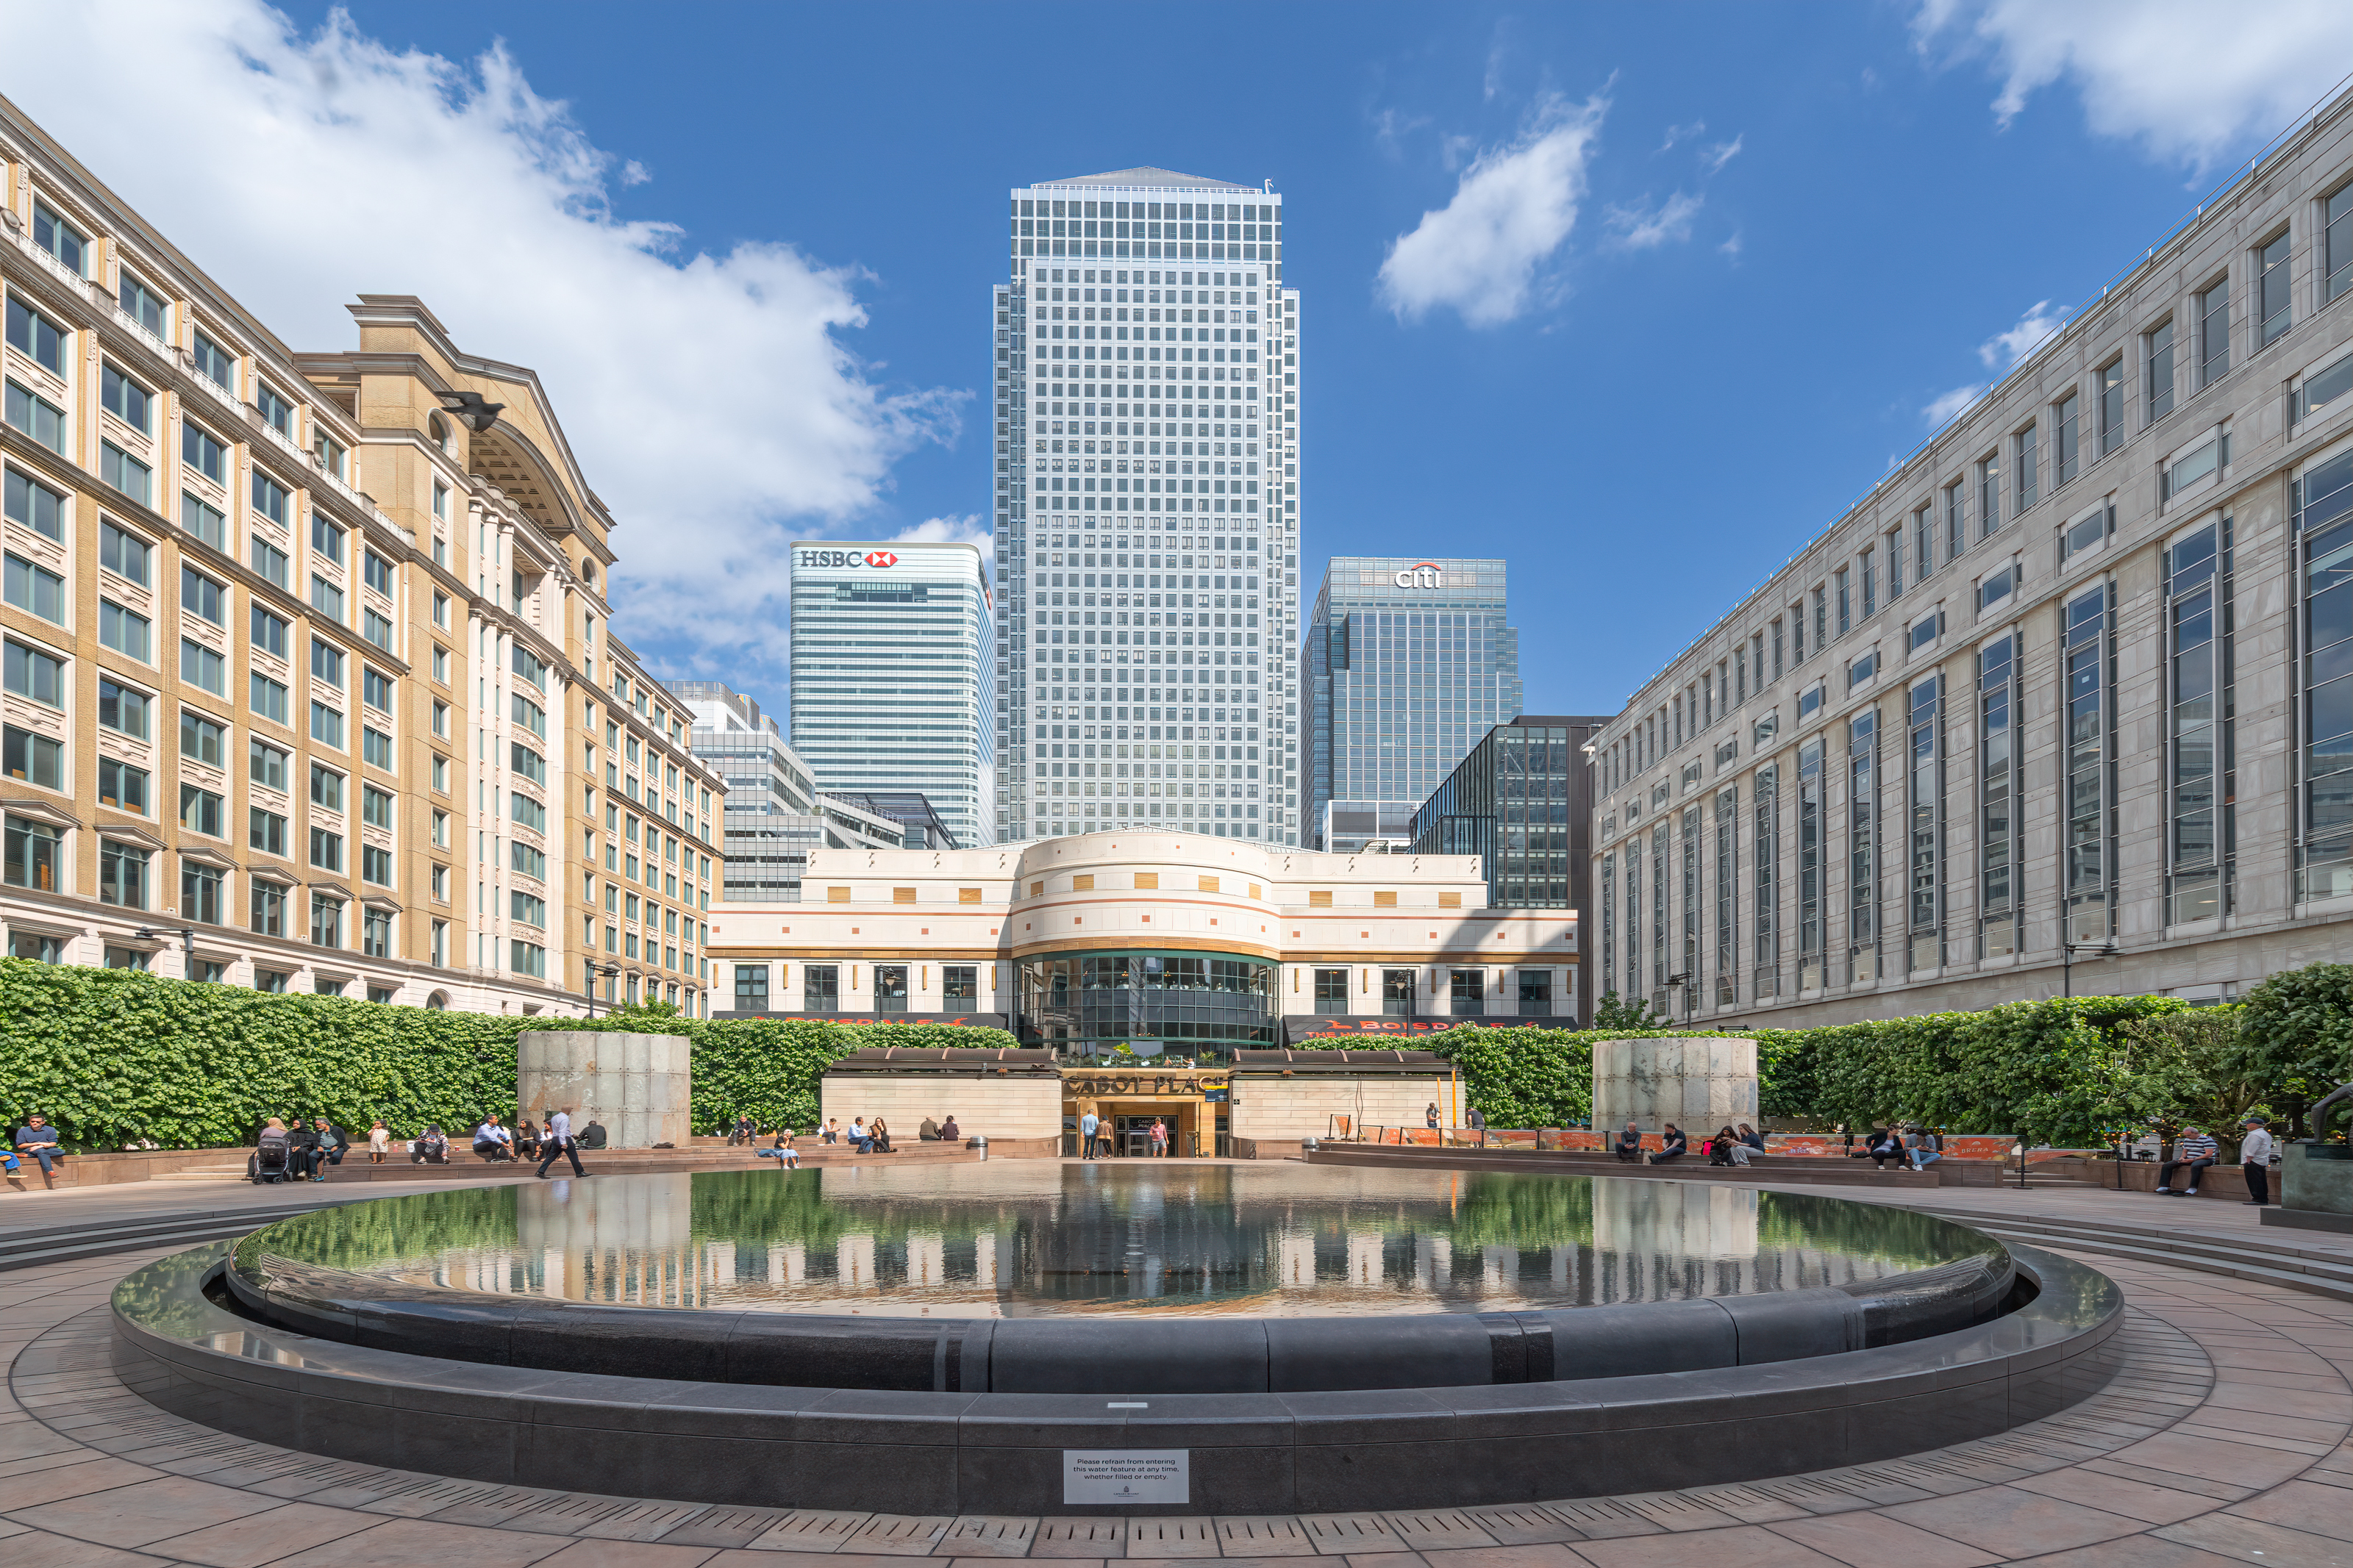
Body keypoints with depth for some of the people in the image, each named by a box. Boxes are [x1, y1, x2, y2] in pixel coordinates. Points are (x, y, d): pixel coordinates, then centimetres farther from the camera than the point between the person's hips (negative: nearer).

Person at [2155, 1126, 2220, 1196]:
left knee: (2195, 1166, -46)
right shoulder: (2187, 1140, 15)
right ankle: (2164, 1186, -13)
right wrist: (2182, 1158, 0)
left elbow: (2209, 1154, -18)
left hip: (2205, 1160, -7)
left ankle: (2193, 1188, -41)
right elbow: (2184, 1152, 25)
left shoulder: (2207, 1140, -10)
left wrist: (2193, 1159, -22)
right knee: (2166, 1165, -8)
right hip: (2189, 1159, 7)